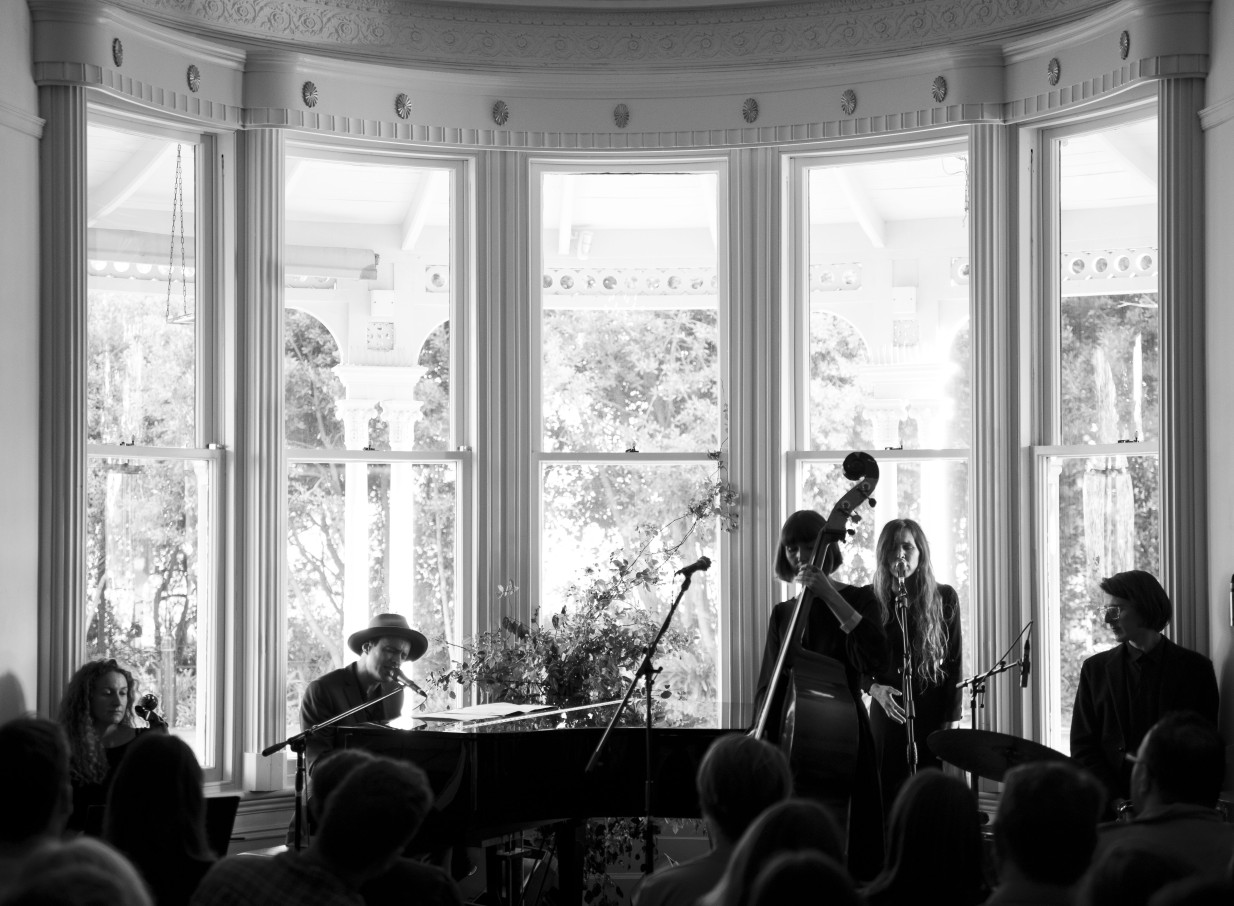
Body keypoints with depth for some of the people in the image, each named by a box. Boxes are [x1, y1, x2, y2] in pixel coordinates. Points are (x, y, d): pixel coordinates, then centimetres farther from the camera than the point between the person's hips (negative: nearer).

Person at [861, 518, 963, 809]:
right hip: (886, 716, 1)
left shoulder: (944, 597, 1)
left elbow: (954, 663, 1)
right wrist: (874, 687, -9)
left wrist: (950, 722, -6)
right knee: (886, 799, -1)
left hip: (933, 715, -1)